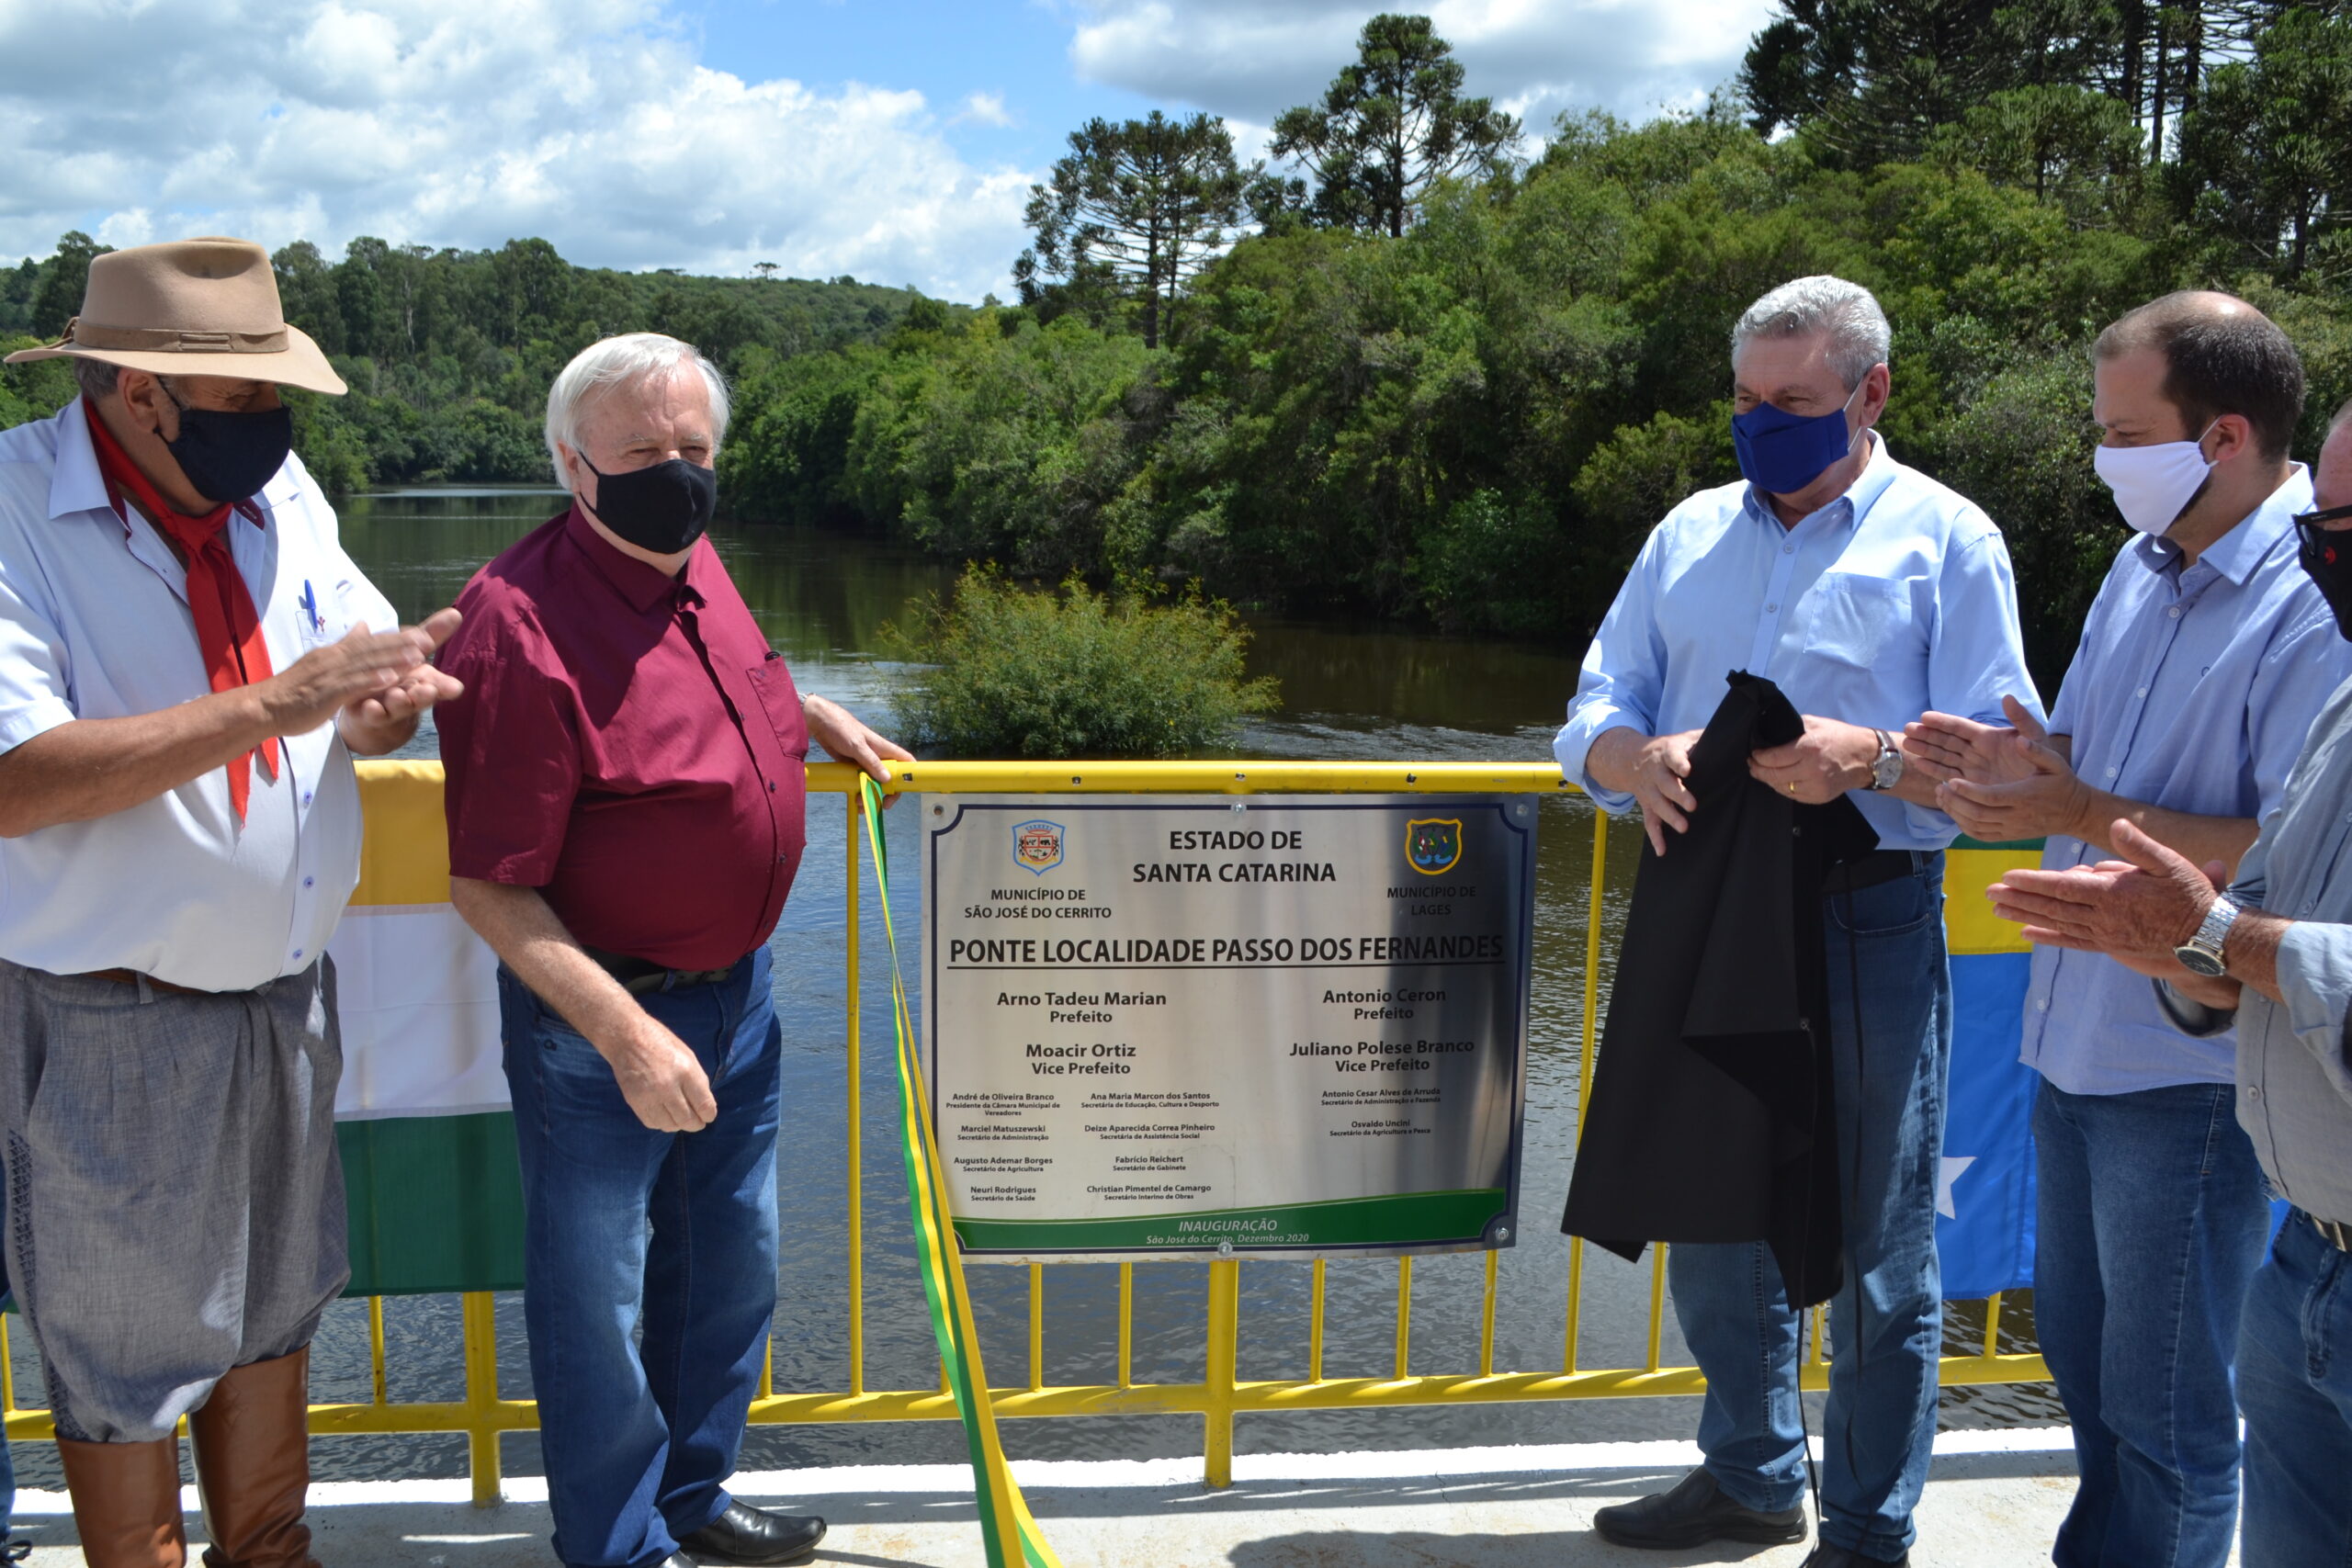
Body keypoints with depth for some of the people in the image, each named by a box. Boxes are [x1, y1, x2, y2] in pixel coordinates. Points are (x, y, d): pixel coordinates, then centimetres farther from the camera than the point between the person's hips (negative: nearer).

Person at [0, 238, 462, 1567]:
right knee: (126, 1354, 10)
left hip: (287, 996, 7)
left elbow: (371, 653, 15)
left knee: (276, 1309, 21)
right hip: (111, 1030, -7)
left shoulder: (282, 490, 3)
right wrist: (269, 707, -31)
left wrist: (382, 706, -11)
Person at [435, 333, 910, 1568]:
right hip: (597, 1015, -8)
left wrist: (813, 715, 13)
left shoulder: (694, 567, 1)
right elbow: (487, 883, -25)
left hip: (736, 990, 9)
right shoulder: (525, 622, -25)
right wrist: (627, 1033, -28)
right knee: (598, 1301, 9)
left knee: (731, 1267, 23)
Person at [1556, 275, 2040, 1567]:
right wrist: (1638, 759, -14)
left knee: (1876, 1249, 5)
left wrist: (1869, 758, -25)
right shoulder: (1691, 531, 13)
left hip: (1867, 925, -5)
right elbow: (1594, 712, 9)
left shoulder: (1946, 538, -1)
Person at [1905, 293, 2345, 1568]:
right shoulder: (2147, 565, 8)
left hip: (2190, 1069, -9)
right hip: (2080, 1040, 9)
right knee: (2080, 1347, 24)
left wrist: (2094, 818, -24)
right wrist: (2023, 765, -5)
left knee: (2165, 1409, 7)